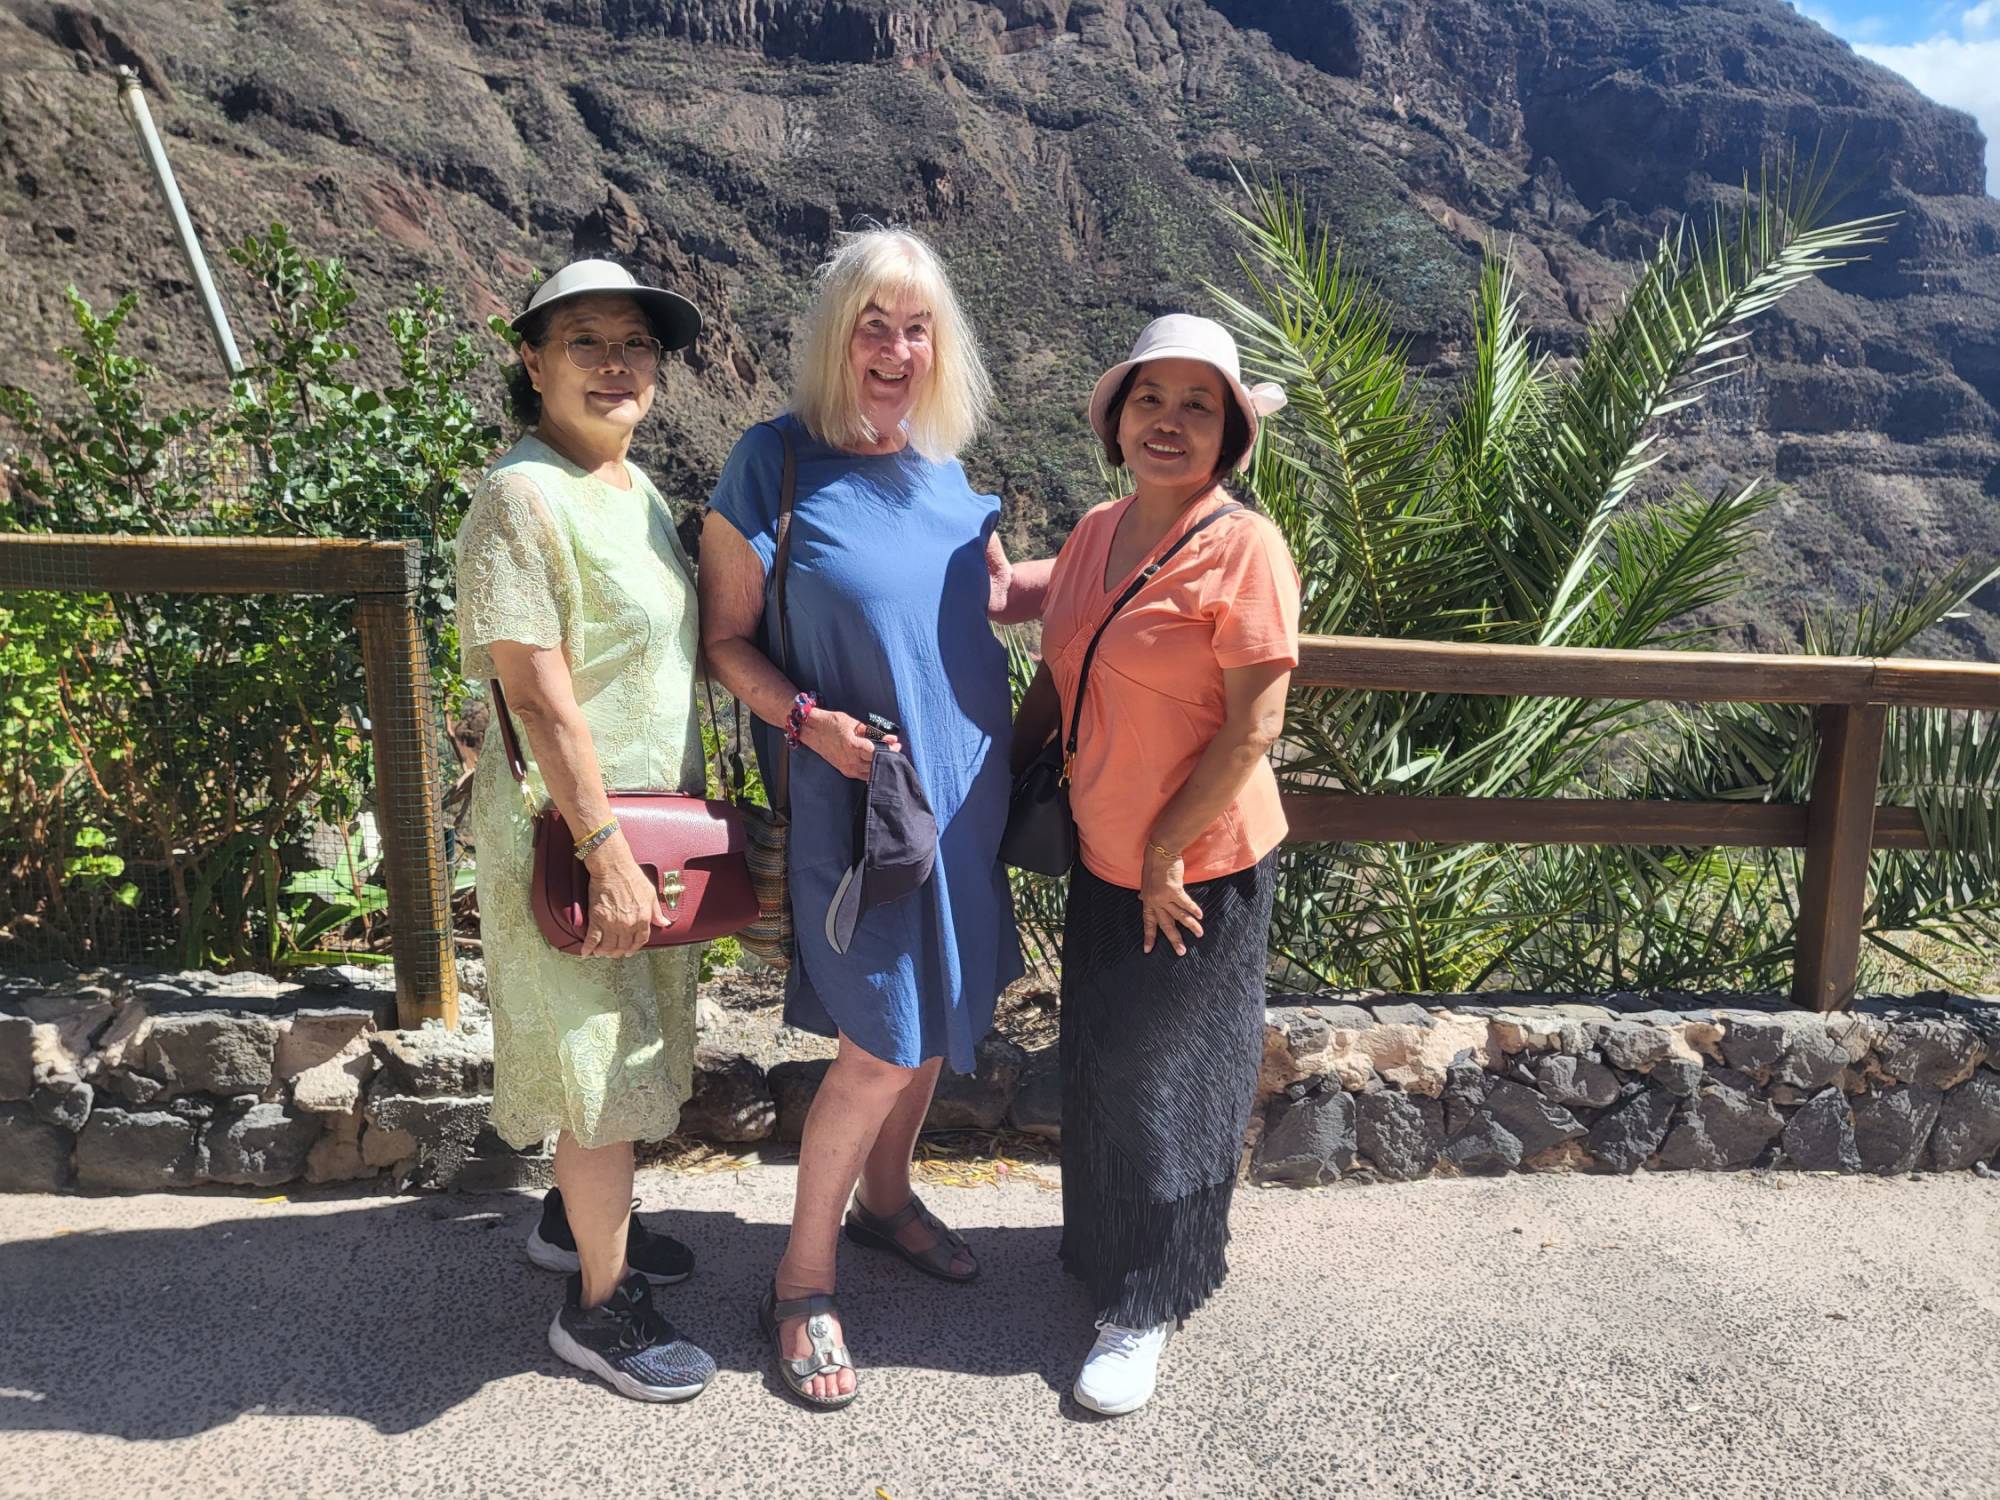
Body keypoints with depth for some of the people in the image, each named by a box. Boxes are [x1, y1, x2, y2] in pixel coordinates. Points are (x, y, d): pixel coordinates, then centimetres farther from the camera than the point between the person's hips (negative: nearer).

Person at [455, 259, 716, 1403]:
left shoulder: (634, 483, 8)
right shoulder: (525, 495, -19)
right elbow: (544, 697, -23)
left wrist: (683, 816, 17)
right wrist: (609, 853, -22)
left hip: (652, 810, 9)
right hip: (570, 827, -9)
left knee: (632, 1042, 22)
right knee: (603, 1061, 4)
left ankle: (578, 1213, 45)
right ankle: (601, 1304, 23)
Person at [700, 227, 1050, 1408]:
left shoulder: (941, 466, 5)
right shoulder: (776, 464, -11)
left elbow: (994, 595, 19)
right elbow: (727, 638, -8)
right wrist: (811, 720, -23)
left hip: (964, 789, 6)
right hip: (858, 796, -6)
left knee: (941, 1020, 18)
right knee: (882, 1046, -3)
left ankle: (885, 1198, 43)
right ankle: (803, 1280, 20)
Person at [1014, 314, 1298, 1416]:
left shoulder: (1244, 549, -17)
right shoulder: (1094, 534, 4)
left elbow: (1254, 727, -18)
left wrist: (1166, 852, -16)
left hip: (1198, 868, -6)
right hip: (1101, 854, 6)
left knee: (1164, 1080, 8)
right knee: (1099, 1067, 20)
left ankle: (1145, 1306, 29)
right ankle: (1102, 1250, 45)